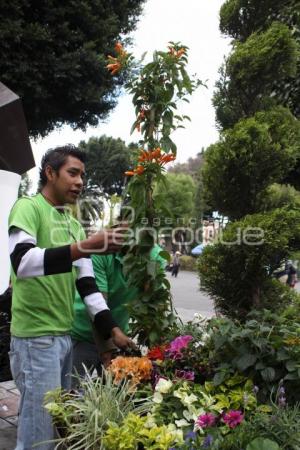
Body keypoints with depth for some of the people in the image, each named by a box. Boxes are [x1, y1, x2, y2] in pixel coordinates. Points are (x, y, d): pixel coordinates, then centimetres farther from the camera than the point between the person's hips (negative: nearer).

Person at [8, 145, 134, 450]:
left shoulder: (74, 225, 14)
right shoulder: (28, 207, -8)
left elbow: (86, 283, 13)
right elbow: (22, 262, -26)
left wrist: (112, 329, 5)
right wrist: (85, 247, -35)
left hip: (65, 335, 8)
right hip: (36, 336, -7)